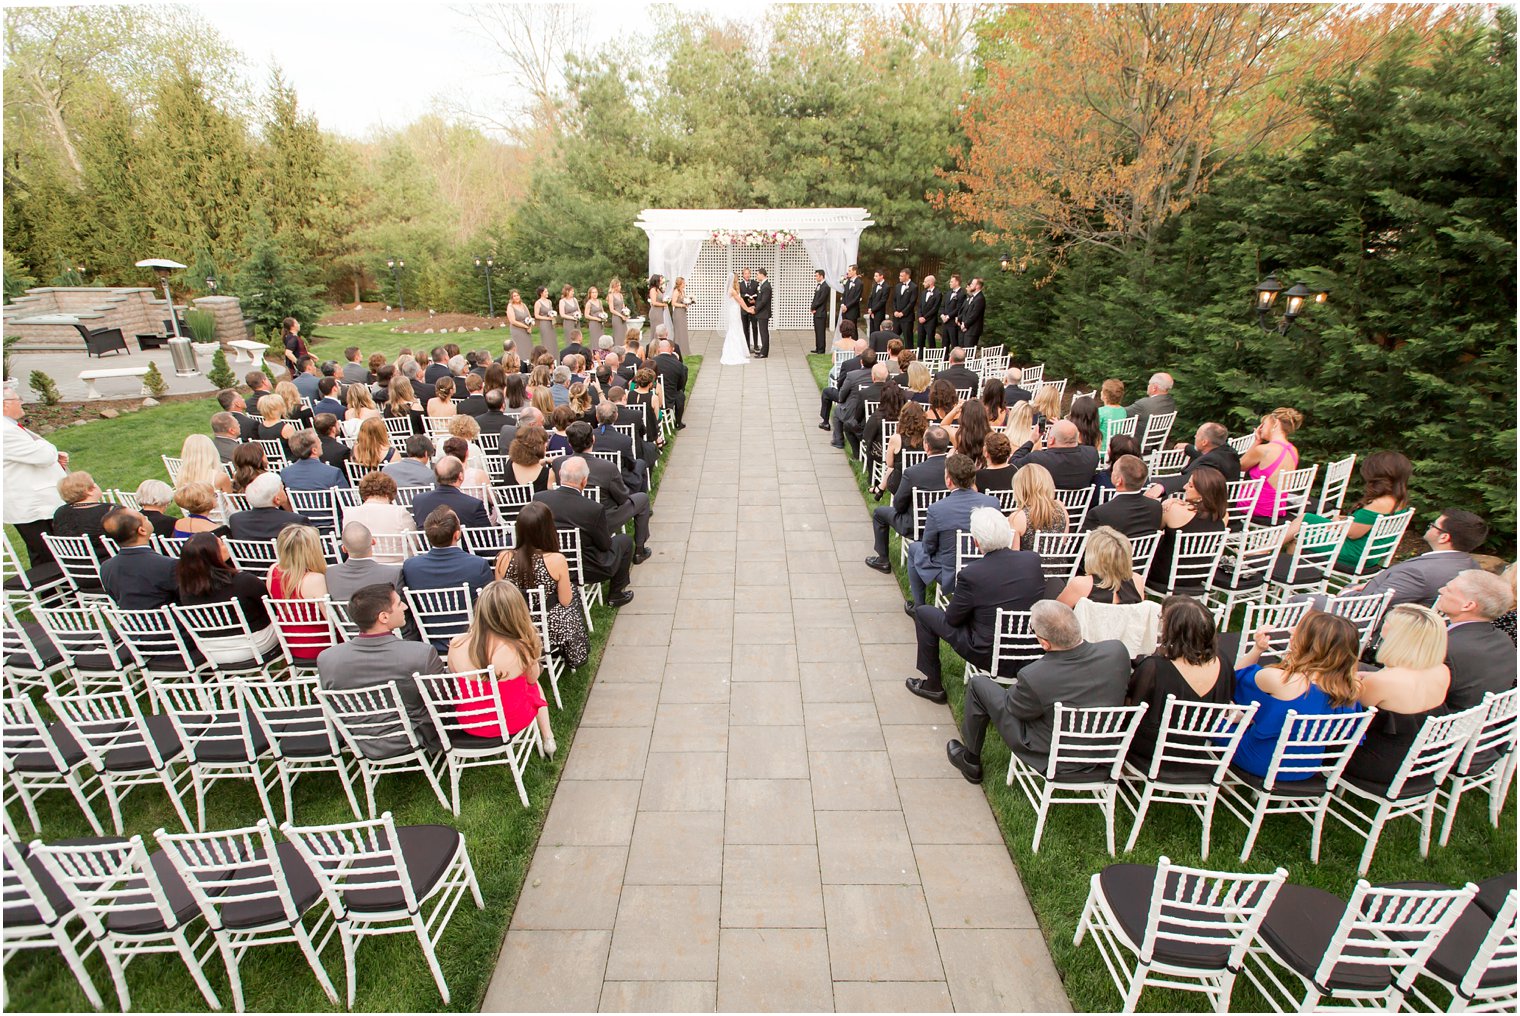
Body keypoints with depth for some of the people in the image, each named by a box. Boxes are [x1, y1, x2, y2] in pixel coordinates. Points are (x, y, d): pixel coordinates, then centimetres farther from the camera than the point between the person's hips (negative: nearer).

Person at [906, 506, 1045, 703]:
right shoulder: (1032, 560, -9)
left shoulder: (971, 573, -24)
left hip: (989, 656, -6)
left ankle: (932, 684, 21)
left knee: (923, 613, 9)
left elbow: (952, 619, -11)